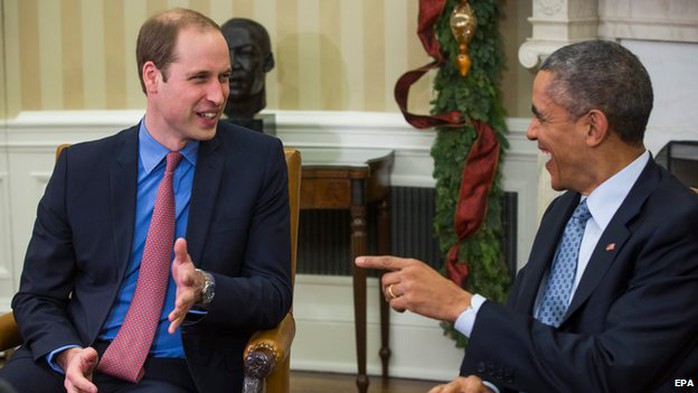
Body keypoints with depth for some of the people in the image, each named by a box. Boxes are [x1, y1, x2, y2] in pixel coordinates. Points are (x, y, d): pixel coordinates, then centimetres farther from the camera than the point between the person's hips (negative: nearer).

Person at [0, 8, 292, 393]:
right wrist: (68, 354, -14)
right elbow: (36, 296, 7)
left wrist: (205, 289, -20)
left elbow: (274, 293, 1)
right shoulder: (80, 166, 5)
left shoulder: (259, 159, 2)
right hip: (79, 361, 2)